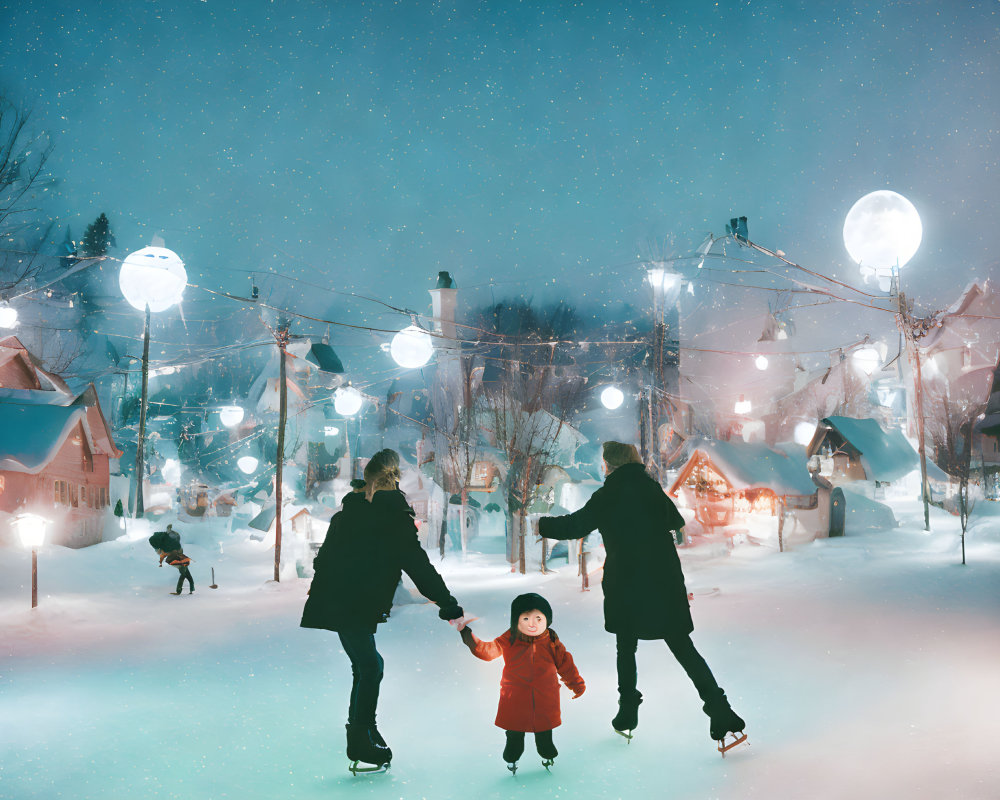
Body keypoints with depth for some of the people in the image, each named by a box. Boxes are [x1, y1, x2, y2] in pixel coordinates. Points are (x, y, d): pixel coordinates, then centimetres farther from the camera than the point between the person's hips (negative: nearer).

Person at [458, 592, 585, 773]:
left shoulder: (551, 641, -6)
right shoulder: (509, 640, -10)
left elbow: (564, 663, 5)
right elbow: (488, 650, -15)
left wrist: (577, 684, 12)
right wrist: (466, 633, -26)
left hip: (544, 700, 1)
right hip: (515, 699, -1)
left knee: (544, 734, 16)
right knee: (514, 734, 13)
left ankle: (547, 755, 43)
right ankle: (512, 758, 38)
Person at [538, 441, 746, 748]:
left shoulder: (608, 496, -7)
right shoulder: (652, 488, 6)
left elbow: (574, 525, -3)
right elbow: (677, 522, 20)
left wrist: (538, 525, 11)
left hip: (626, 586, -3)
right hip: (666, 583, 3)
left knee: (626, 648, 16)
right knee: (683, 648, 6)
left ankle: (628, 710, 21)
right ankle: (718, 709, -4)